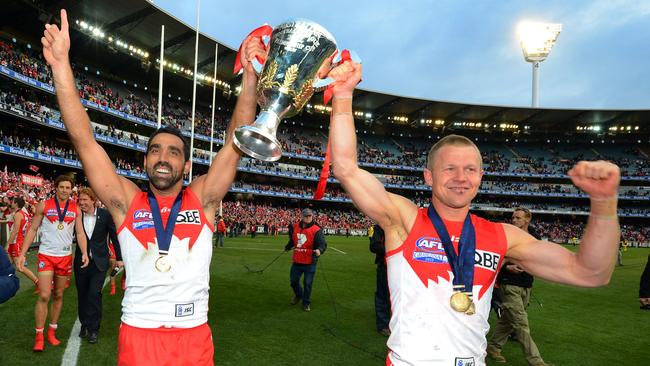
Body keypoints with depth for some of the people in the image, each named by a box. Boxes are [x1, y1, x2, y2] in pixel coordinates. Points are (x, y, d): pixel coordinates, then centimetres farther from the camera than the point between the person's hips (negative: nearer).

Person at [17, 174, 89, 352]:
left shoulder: (75, 209, 3)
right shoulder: (44, 205, -3)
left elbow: (80, 233, 3)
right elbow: (32, 229, 0)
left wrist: (84, 252, -12)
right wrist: (22, 254, -6)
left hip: (66, 257, 3)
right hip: (46, 255, -3)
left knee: (58, 295, 11)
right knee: (44, 296, -8)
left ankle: (52, 332, 24)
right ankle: (39, 336, 4)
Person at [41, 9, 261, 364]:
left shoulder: (202, 199, -1)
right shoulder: (127, 201, -1)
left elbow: (236, 143, -9)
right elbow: (83, 139, -7)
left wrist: (250, 76, -17)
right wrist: (61, 65, -13)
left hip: (195, 337, 1)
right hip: (138, 336, 0)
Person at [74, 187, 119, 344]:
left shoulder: (105, 214, -8)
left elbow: (114, 236, -1)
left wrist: (120, 258, 1)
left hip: (99, 262, -3)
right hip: (81, 261, 3)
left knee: (94, 294, -7)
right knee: (82, 294, 13)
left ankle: (93, 329, 6)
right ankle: (84, 324, 31)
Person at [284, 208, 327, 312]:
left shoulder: (316, 230, -13)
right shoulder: (295, 227, 4)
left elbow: (322, 244, -20)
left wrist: (319, 250, -39)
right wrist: (288, 246, 31)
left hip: (310, 262, -5)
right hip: (297, 261, 5)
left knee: (307, 284, 3)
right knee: (293, 281, 18)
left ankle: (306, 303, 24)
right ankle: (298, 295, 47)